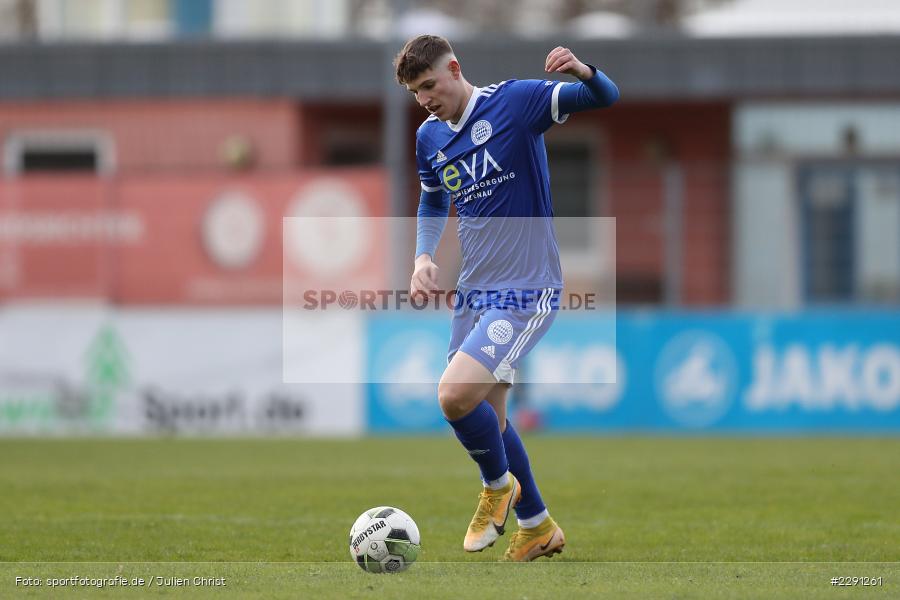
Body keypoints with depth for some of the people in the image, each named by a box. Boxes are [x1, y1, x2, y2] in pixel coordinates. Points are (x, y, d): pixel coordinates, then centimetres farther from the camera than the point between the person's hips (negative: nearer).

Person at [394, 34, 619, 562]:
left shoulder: (516, 101, -10)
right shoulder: (430, 138, 9)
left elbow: (605, 98, -15)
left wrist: (583, 72, -37)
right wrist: (424, 256, 8)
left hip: (526, 292, -8)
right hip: (474, 292, 8)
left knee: (456, 394, -23)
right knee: (485, 420, 12)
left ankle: (499, 484, 4)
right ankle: (538, 527, 30)